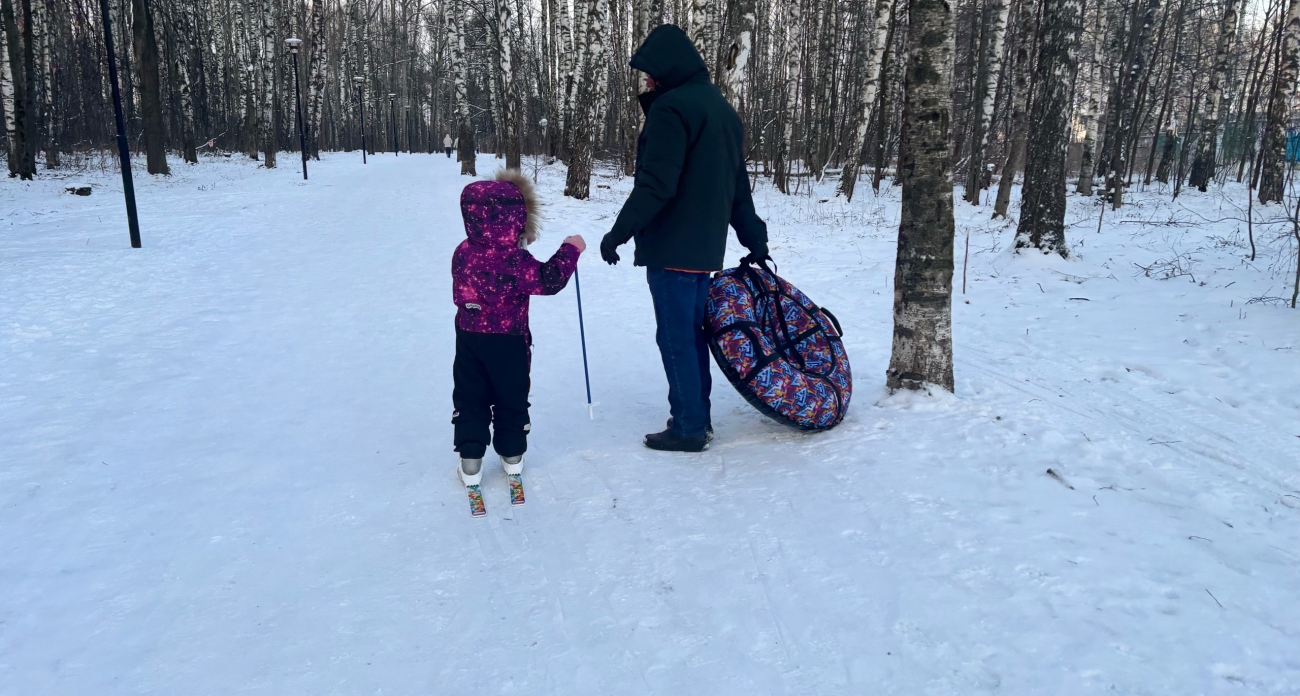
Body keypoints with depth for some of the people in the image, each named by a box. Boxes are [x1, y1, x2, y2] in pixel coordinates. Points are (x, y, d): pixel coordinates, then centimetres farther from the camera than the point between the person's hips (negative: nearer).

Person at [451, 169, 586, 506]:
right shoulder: (513, 259, -21)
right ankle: (512, 456, 25)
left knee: (469, 400, 12)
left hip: (469, 340, 5)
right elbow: (548, 280, -22)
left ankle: (470, 462, 12)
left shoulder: (463, 252, -1)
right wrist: (570, 249, -12)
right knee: (511, 399, 13)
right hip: (508, 343, -4)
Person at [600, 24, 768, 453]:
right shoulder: (722, 109, 17)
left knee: (675, 337, -2)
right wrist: (755, 239, 22)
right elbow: (737, 185, 20)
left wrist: (620, 232, -14)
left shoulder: (672, 108, -13)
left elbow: (655, 184, -21)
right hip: (706, 244, 9)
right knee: (692, 333, 15)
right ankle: (697, 419, 22)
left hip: (672, 245, -9)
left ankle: (688, 427, 4)